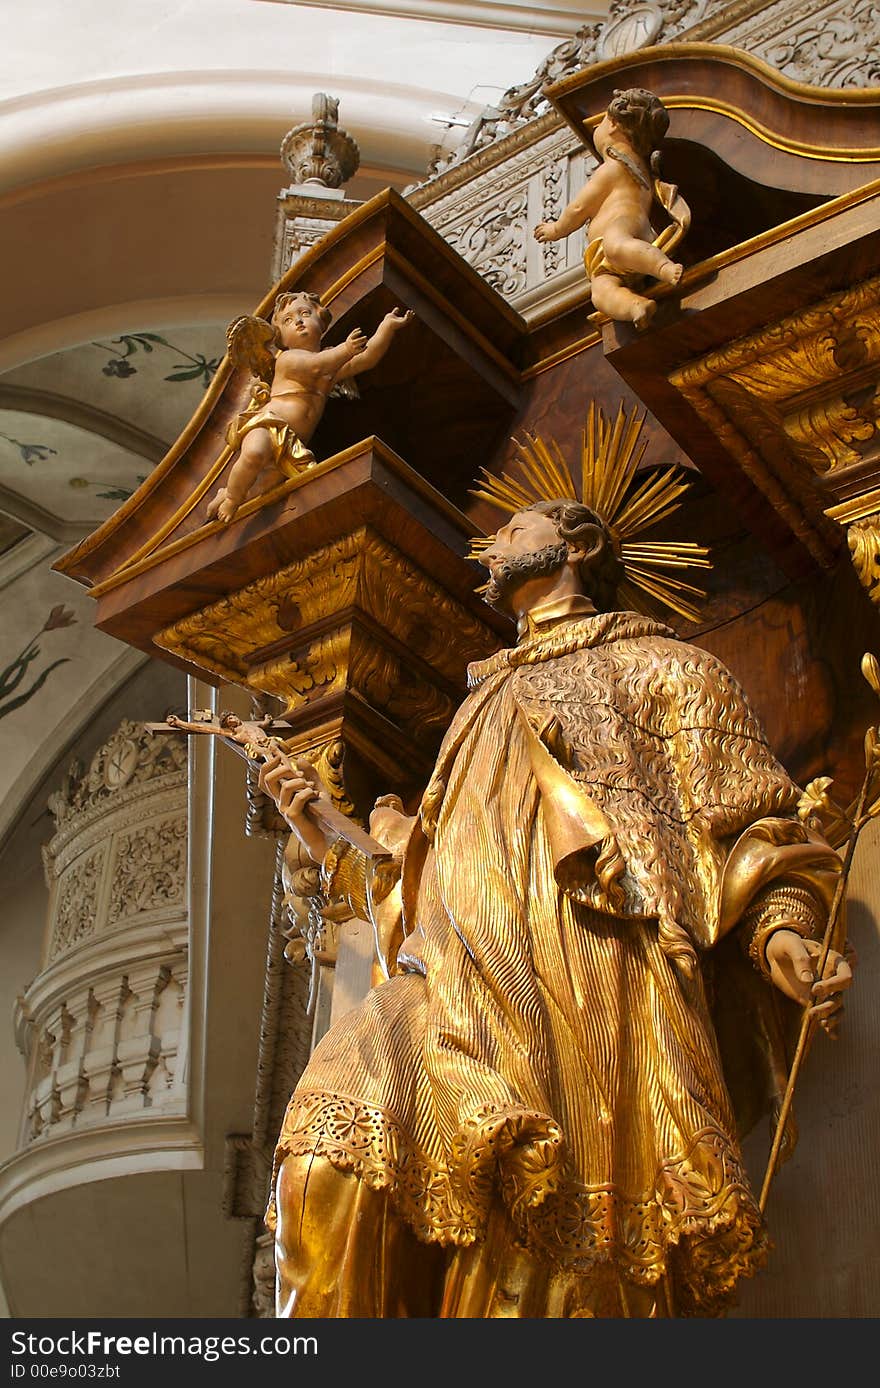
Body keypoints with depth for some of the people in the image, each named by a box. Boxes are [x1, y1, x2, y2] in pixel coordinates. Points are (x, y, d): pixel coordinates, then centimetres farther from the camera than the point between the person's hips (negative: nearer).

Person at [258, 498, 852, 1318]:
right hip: (462, 996, 5)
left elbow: (753, 832, 6)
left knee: (559, 1269, -18)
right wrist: (324, 842, 23)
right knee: (335, 1160, -24)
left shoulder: (660, 666, 20)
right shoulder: (487, 705, 36)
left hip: (589, 998, -4)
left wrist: (781, 935, -12)